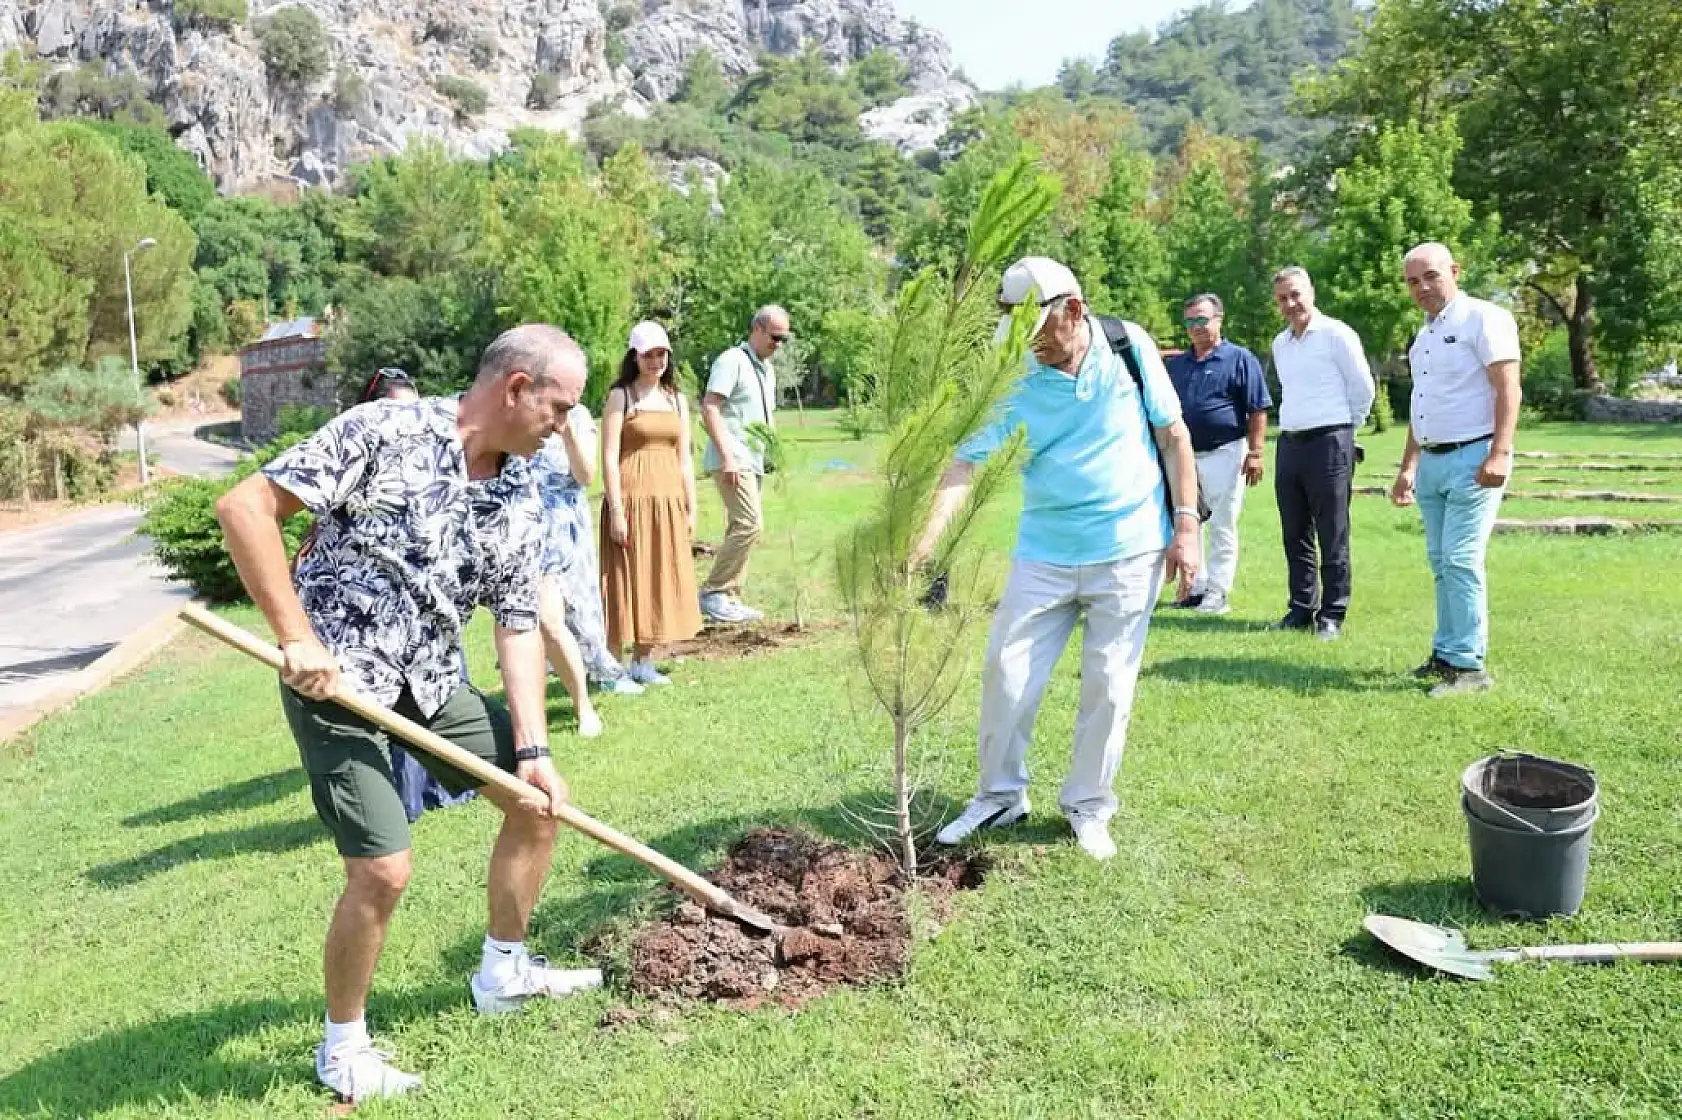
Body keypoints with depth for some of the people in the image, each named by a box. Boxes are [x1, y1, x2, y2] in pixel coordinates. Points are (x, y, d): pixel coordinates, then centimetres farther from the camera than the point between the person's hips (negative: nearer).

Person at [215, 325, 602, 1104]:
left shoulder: (521, 501, 2)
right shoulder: (385, 431, -17)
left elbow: (518, 627, 5)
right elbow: (245, 507, -19)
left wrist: (534, 749, -3)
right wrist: (298, 639, -23)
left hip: (430, 682, 7)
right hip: (337, 680, -7)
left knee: (541, 801, 11)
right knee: (383, 869, -11)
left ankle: (504, 972, 31)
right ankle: (343, 1048, 15)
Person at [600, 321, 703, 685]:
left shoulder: (677, 400, 13)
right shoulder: (620, 396, -3)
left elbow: (684, 459, 14)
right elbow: (609, 457, -9)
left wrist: (691, 508, 10)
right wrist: (616, 511, -15)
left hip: (669, 502, 6)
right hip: (632, 499, -5)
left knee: (660, 580, 9)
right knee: (626, 580, -2)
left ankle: (643, 662, 19)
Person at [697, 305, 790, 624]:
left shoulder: (767, 369, 20)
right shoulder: (731, 361, -8)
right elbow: (709, 408, -17)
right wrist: (727, 457, -22)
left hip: (753, 462, 9)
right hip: (732, 461, -9)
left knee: (739, 529, 10)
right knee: (750, 525, -17)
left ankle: (729, 599, 16)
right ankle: (713, 592, -9)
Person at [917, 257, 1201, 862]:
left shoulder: (1129, 347, -5)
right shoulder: (1015, 379, -6)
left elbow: (1173, 434, 2)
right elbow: (967, 461, -13)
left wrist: (1185, 525, -3)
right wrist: (925, 538, -26)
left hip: (1130, 552, -1)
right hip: (1044, 555, 1)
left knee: (1108, 687, 5)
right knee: (1005, 672, 2)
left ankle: (1088, 808, 22)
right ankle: (1000, 795, 22)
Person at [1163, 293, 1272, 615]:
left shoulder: (1240, 359, -2)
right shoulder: (1176, 364, 13)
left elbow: (1258, 411, -6)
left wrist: (1255, 453, -12)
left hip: (1223, 454, -6)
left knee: (1222, 528, 1)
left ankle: (1217, 592, 8)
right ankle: (1194, 588, 20)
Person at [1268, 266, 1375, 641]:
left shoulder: (1336, 334, -6)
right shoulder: (1279, 344, 15)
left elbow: (1363, 388, -3)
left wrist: (1344, 427, 6)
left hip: (1329, 443, -7)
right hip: (1289, 444, 7)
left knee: (1332, 538, -2)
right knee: (1295, 535, 10)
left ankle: (1332, 616, 4)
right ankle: (1301, 609, 19)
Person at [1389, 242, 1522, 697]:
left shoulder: (1484, 318, -7)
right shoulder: (1423, 336, 17)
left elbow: (1508, 391, -15)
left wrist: (1499, 454, -24)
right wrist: (1408, 467, 22)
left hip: (1472, 458, -8)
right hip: (1431, 461, 8)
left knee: (1461, 561, -10)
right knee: (1441, 563, 11)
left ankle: (1469, 665, -5)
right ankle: (1445, 654, 19)